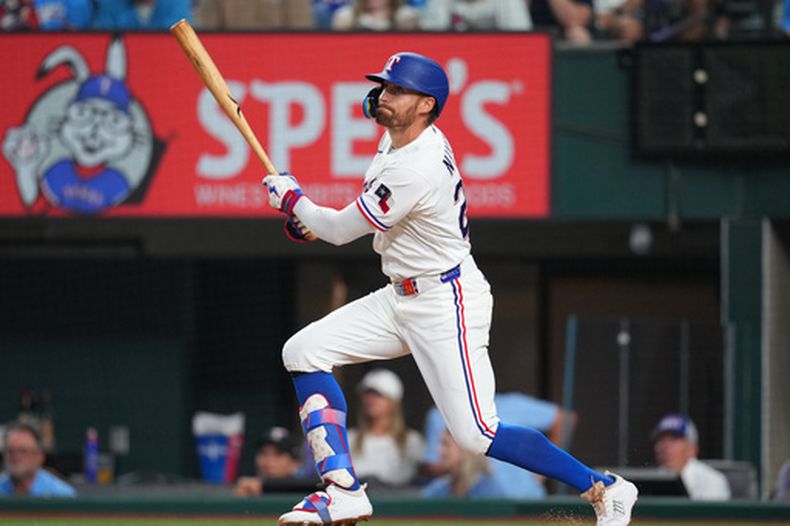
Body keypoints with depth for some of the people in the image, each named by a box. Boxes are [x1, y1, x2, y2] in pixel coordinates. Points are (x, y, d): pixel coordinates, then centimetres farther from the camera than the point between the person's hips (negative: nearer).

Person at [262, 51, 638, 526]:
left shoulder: (417, 170, -27)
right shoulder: (399, 137, 4)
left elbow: (341, 231, -19)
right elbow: (374, 211, 24)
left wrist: (290, 198, -1)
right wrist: (312, 217, 9)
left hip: (447, 305, -10)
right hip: (402, 297, 10)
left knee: (476, 434, -13)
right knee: (305, 351, 1)